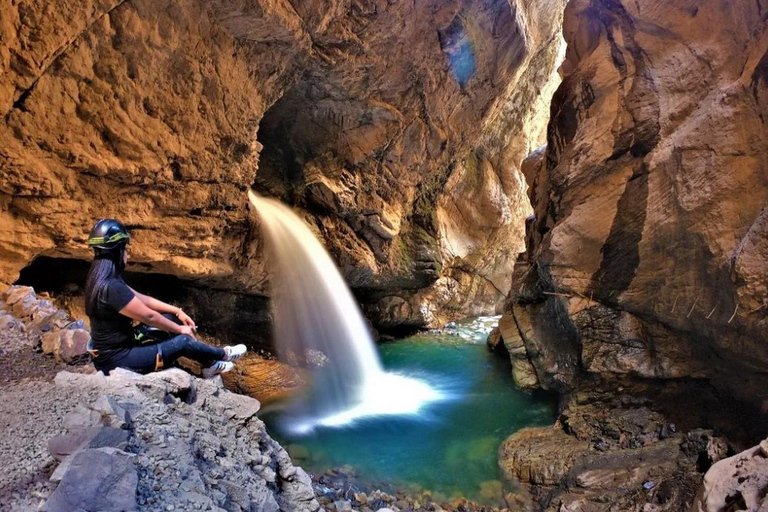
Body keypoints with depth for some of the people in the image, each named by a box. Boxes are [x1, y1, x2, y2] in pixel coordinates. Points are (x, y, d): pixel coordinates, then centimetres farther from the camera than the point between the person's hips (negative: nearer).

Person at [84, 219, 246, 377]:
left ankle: (209, 364, 18)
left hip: (114, 349, 10)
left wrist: (178, 311, 9)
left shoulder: (103, 278, 3)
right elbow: (149, 316, -20)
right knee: (183, 341, -7)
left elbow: (141, 299, 10)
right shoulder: (111, 287, -28)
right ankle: (223, 354, 21)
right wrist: (180, 329, -6)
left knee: (168, 318, 11)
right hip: (117, 359, -10)